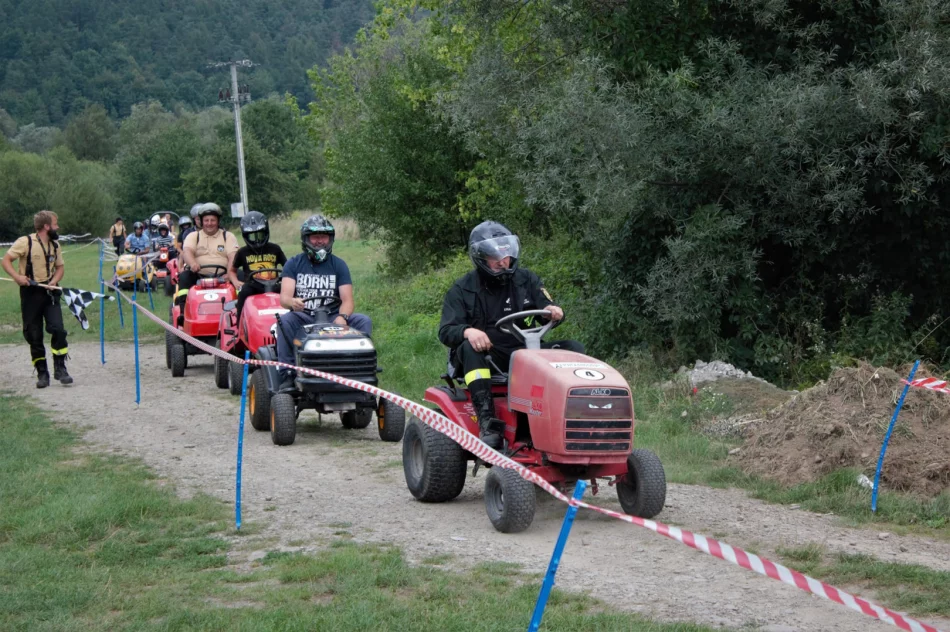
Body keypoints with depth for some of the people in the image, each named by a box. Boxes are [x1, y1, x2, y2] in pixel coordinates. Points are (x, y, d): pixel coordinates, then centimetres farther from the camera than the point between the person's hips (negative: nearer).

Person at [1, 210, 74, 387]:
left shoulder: (55, 245, 7)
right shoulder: (25, 242, -10)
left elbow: (60, 267, 16)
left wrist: (54, 280, -4)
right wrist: (17, 276, -24)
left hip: (50, 292, 3)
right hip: (30, 293, -3)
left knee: (58, 329, -12)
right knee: (34, 336, 2)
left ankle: (60, 369, -2)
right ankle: (42, 373, 13)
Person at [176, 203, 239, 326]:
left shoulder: (228, 236, 13)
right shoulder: (193, 236, 14)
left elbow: (233, 257, -1)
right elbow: (186, 251, -6)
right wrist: (192, 263, -31)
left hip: (222, 276, -1)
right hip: (198, 276, 1)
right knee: (184, 276, -29)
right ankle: (182, 310, -34)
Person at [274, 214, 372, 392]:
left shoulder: (339, 265, 7)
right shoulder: (294, 264, 5)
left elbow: (347, 300, -2)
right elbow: (284, 297, -8)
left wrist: (342, 317, -26)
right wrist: (292, 302, -34)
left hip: (332, 318, 1)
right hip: (303, 319, -1)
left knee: (364, 321, -22)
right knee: (285, 321, -33)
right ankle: (287, 377, -32)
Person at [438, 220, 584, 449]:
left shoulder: (526, 280, 12)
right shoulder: (461, 290, 3)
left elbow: (547, 310, 10)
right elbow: (446, 331, -6)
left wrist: (554, 312, -17)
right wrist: (468, 331, -30)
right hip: (485, 356, -3)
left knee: (574, 348, -16)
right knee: (469, 348, -37)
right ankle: (487, 422, -47)